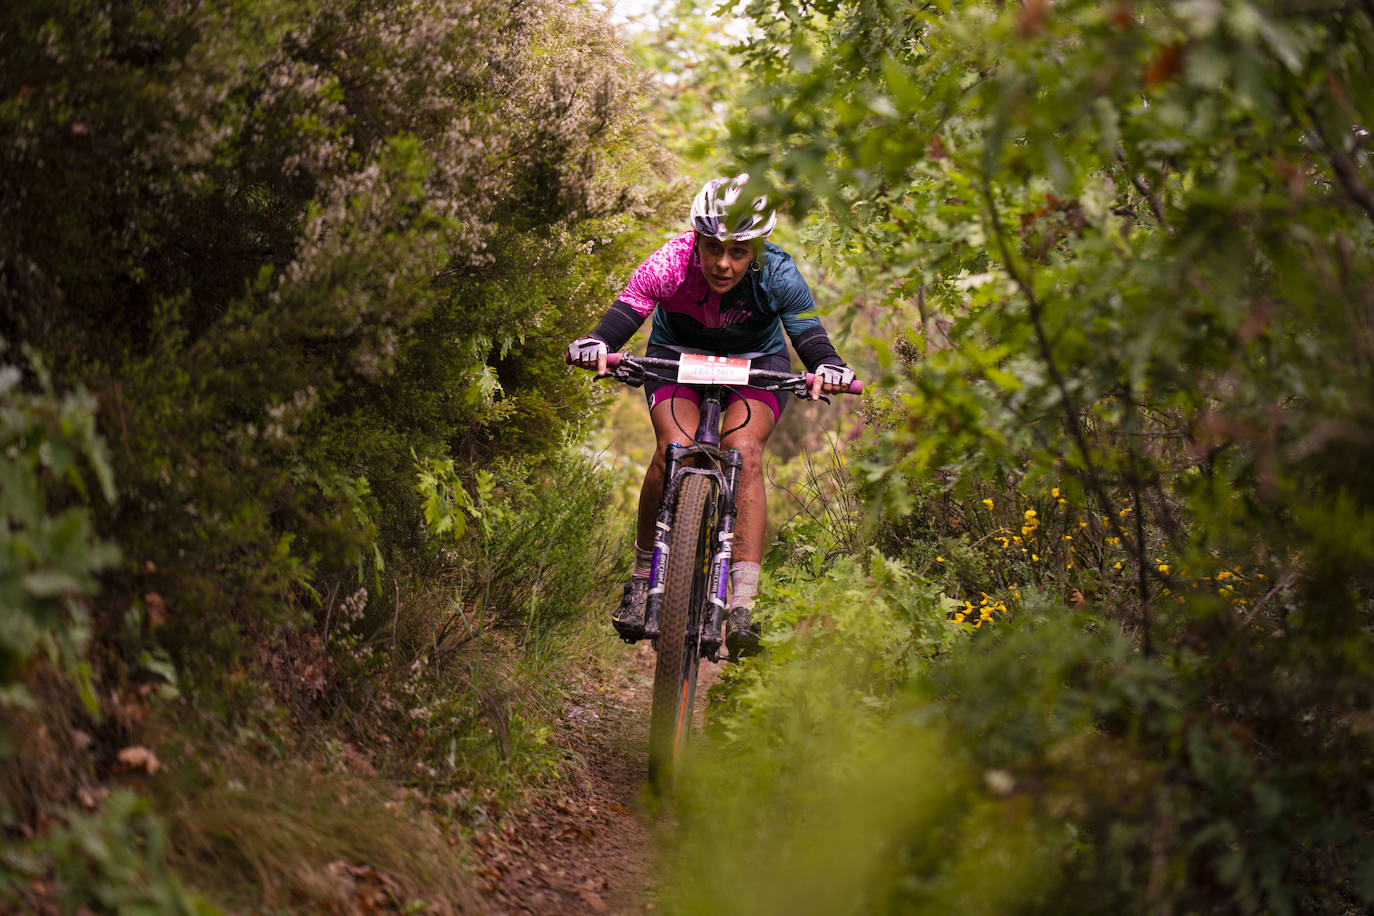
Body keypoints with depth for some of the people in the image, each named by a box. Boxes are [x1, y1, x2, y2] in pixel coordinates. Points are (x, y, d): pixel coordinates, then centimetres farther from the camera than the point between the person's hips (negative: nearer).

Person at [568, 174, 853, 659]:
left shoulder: (778, 274, -28)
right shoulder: (671, 263, -30)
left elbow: (809, 336, -34)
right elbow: (622, 315, -36)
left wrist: (828, 367, -56)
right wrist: (595, 345, -57)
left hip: (756, 361, 0)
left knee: (744, 450, -27)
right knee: (674, 450, -26)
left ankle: (743, 604, -29)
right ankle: (642, 575, -5)